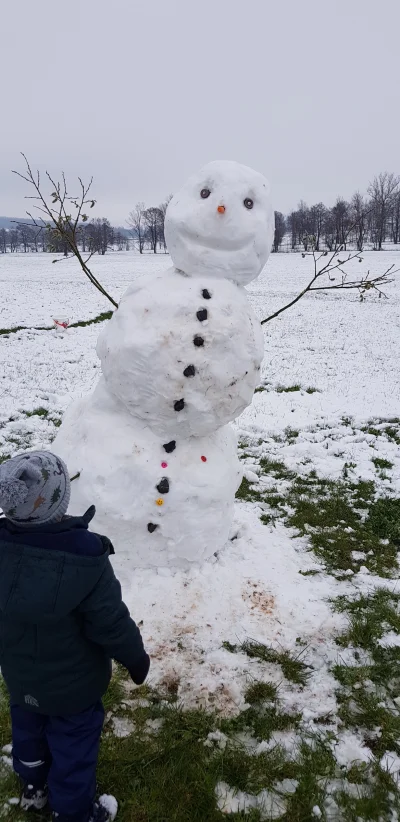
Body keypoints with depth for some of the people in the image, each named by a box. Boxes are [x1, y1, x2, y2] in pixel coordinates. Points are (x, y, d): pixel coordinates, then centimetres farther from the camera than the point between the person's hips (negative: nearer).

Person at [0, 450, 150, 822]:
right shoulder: (86, 559, -35)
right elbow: (111, 623, -25)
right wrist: (136, 658, -5)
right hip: (72, 684, -5)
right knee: (73, 747, 19)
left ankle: (34, 788, 57)